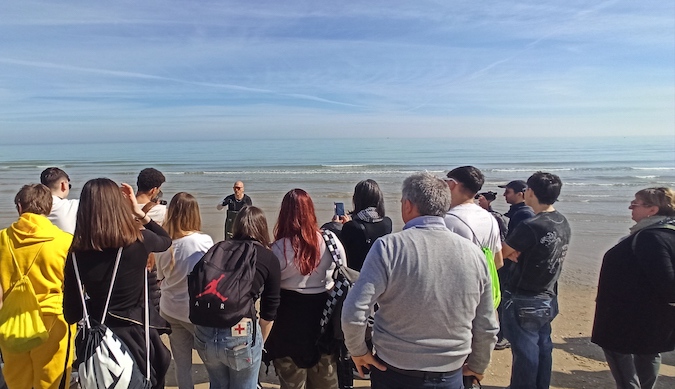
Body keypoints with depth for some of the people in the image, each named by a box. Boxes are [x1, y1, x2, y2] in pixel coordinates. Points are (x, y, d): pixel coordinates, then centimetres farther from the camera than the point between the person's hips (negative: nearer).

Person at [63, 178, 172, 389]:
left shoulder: (78, 254, -13)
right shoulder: (139, 240, -16)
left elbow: (71, 315, -6)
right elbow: (166, 240, 10)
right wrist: (139, 211, 7)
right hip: (138, 335, -1)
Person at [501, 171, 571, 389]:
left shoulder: (530, 227, -25)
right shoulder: (563, 224, 2)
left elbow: (500, 254, -15)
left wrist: (513, 253, 4)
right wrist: (518, 253, -7)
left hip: (523, 301, -8)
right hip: (548, 299, 8)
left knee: (524, 351, 5)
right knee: (543, 347, 19)